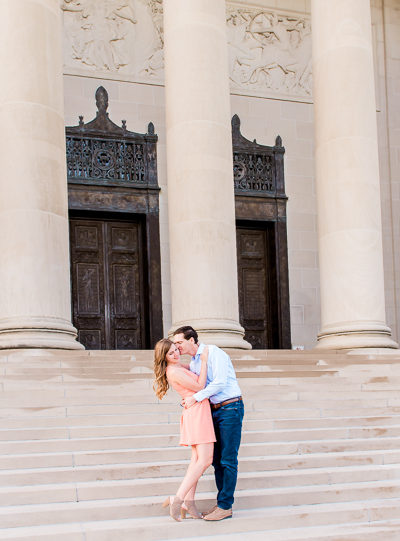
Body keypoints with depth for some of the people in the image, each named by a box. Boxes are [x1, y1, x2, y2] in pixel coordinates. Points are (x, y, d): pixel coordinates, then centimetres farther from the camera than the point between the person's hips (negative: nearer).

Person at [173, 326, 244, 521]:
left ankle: (225, 506, -5)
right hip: (214, 410, 8)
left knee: (228, 459, -7)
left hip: (230, 408, -8)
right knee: (216, 459, 8)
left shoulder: (214, 353, -12)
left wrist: (195, 398, -20)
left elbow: (220, 382, -22)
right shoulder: (193, 363, 13)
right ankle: (221, 503, 13)